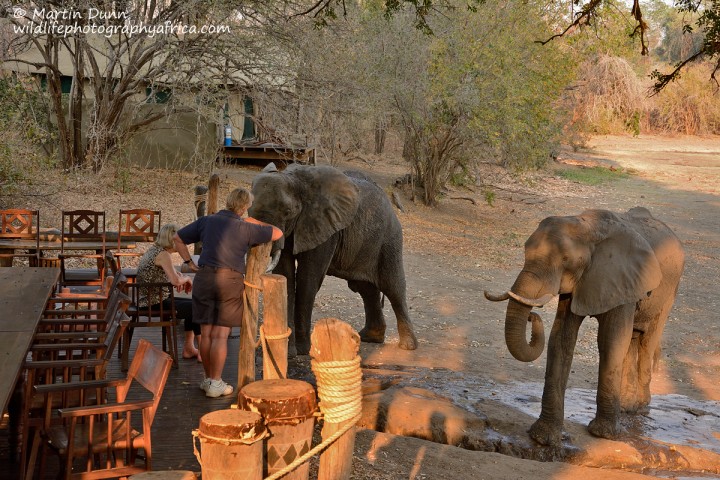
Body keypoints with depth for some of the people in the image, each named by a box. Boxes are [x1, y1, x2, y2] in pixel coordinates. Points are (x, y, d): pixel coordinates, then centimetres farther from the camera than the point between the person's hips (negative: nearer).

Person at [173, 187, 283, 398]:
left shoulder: (206, 221, 8)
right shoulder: (245, 228, -2)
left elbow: (178, 239, 14)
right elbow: (277, 233, 6)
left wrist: (190, 264, 15)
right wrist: (256, 223, 20)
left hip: (204, 277, 4)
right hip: (230, 279, -4)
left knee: (206, 333, 10)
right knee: (221, 335, 0)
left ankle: (208, 378, 19)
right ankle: (215, 383, 3)